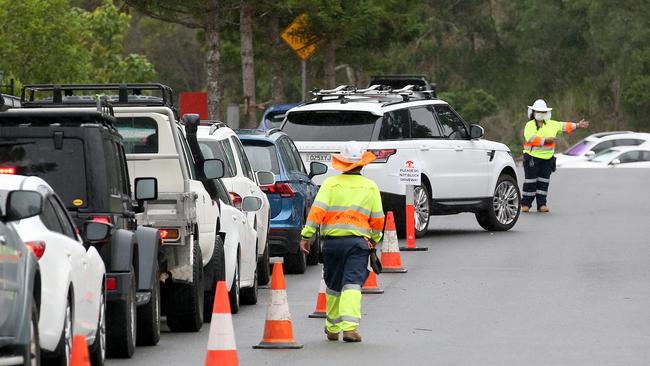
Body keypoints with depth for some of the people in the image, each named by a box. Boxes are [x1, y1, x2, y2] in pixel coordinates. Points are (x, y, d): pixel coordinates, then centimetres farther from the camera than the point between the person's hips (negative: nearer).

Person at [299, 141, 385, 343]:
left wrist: (306, 236, -6)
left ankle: (332, 328, 27)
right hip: (359, 241, -1)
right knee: (352, 284, -7)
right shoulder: (370, 187, 6)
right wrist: (374, 239, 22)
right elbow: (377, 219, 7)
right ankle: (349, 326, -25)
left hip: (332, 240, 1)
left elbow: (317, 210, -6)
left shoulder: (330, 184, 2)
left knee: (333, 286, 15)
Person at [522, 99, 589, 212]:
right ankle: (526, 204, 3)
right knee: (530, 181, -4)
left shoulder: (552, 124, 15)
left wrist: (577, 125, 17)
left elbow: (564, 126, 21)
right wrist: (545, 140, -22)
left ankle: (541, 204, 6)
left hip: (547, 158, 5)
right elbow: (532, 139, -17)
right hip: (532, 157, -5)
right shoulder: (529, 125, -3)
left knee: (544, 182, 3)